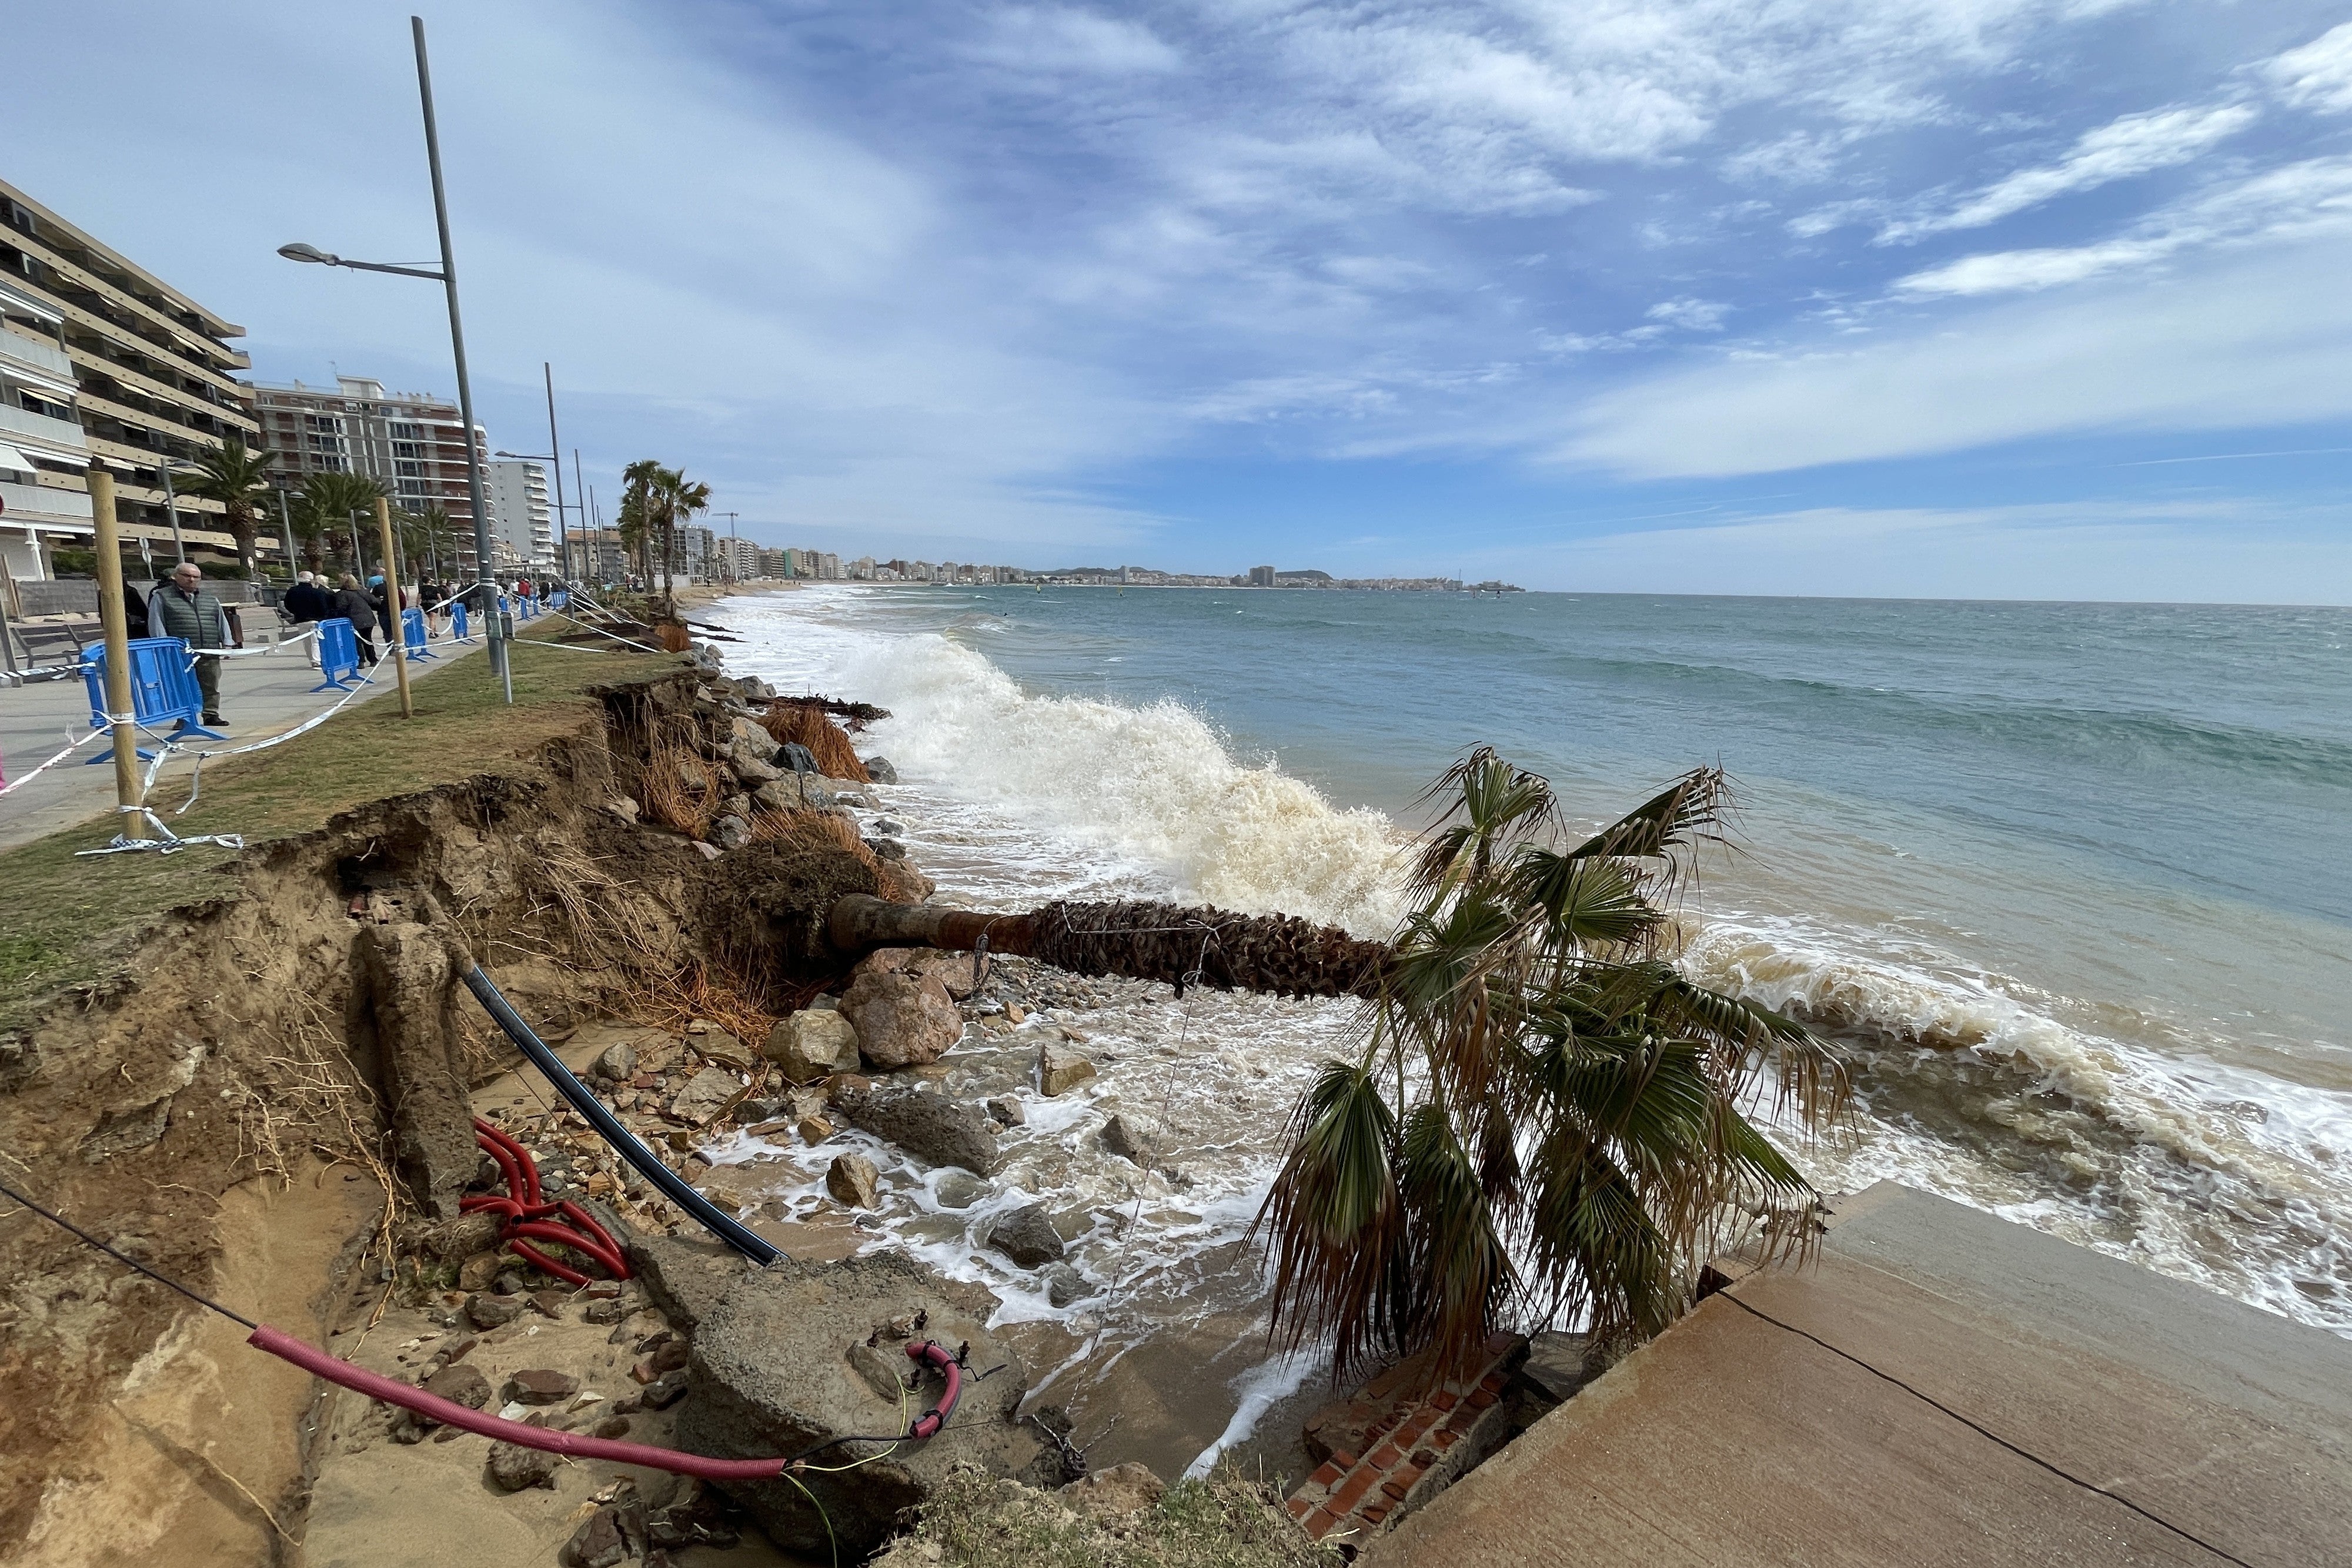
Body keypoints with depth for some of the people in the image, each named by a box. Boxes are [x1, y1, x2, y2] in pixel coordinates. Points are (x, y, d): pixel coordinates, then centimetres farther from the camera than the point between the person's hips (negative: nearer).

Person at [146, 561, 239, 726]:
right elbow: (156, 625, 0)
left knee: (212, 686, 5)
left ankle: (211, 715, 12)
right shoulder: (162, 597, 6)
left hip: (210, 653, 4)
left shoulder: (211, 598, 18)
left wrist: (228, 643, 7)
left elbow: (222, 621, 18)